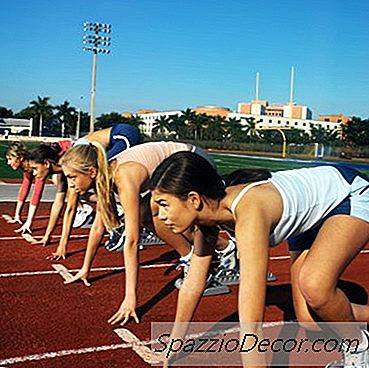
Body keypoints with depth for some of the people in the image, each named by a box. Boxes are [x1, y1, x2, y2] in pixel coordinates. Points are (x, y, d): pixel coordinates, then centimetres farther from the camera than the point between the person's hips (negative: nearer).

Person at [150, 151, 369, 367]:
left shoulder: (248, 215, -41)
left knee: (314, 286, -32)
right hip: (311, 215, 7)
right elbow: (193, 284, -4)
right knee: (309, 321, 1)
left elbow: (251, 323, -41)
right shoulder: (209, 206, -16)